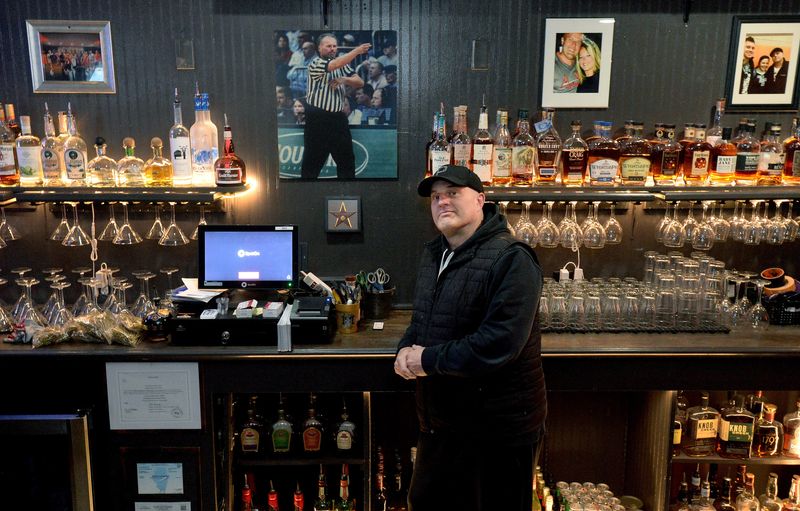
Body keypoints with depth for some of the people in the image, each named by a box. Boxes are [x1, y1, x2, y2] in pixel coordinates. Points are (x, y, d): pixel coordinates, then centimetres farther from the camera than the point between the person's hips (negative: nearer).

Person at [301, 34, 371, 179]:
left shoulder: (343, 65, 10)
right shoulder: (315, 64, -9)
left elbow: (360, 83, 6)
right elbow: (335, 65, -28)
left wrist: (344, 79, -14)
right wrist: (357, 50, -37)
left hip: (338, 117, 6)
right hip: (317, 119, -5)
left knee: (347, 158, 9)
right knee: (313, 159, 1)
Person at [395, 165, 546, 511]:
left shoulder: (510, 259, -19)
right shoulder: (434, 254, 8)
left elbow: (497, 345, -29)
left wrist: (428, 360, -20)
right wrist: (406, 349, -4)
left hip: (497, 430, -8)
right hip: (440, 423, 8)